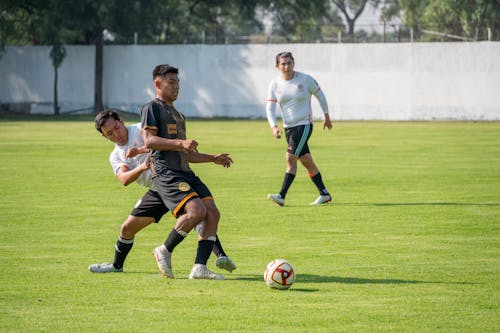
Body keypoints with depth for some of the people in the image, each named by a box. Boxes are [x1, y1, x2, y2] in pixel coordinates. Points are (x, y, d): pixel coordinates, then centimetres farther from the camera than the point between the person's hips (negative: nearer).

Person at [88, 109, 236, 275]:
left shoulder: (140, 130, -7)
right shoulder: (115, 156, 9)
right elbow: (124, 179, -11)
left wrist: (139, 151, -34)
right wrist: (141, 168, -30)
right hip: (156, 191, 6)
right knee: (127, 228, 10)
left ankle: (221, 256, -38)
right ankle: (116, 265, 34)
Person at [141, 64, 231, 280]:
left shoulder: (177, 115, 29)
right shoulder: (152, 108, 2)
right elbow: (149, 140, -13)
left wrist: (214, 158, 25)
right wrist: (180, 143, -22)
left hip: (185, 173, 9)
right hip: (166, 173, -9)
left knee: (213, 213, -8)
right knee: (196, 211, -25)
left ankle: (200, 267, -11)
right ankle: (165, 251, -7)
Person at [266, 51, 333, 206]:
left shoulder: (305, 79, -8)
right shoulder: (274, 84, 1)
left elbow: (320, 95, 6)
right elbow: (270, 108, -4)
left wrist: (327, 116, 13)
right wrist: (274, 127, -20)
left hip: (304, 125, -5)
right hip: (288, 127, 5)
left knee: (290, 158, -17)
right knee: (307, 161, 11)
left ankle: (281, 196, -20)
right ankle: (324, 194, 23)